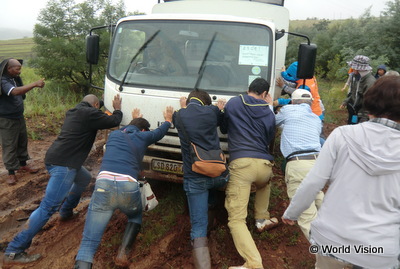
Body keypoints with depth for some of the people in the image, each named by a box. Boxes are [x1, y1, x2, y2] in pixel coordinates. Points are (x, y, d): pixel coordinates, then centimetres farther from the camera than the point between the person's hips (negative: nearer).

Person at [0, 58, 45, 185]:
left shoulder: (16, 79, 4)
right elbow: (15, 91, -41)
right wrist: (35, 84, -43)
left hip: (19, 117, 8)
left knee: (22, 141, 18)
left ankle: (23, 165, 35)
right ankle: (11, 173, 10)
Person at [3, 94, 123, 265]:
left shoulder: (73, 112, 19)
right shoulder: (90, 113, -7)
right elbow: (114, 122, -3)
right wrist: (117, 109, 17)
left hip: (57, 159, 10)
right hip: (63, 163, -10)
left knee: (85, 179, 31)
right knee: (48, 207, -9)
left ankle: (66, 212, 38)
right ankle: (14, 251, -6)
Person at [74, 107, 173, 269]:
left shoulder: (114, 134, 28)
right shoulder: (143, 136, 21)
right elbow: (161, 131, 42)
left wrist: (134, 120, 71)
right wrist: (168, 120, 63)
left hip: (104, 183, 1)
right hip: (129, 186, -1)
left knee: (89, 240, 0)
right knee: (136, 217, 32)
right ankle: (123, 252, 12)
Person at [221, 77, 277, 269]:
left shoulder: (232, 103, 11)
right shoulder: (268, 113, 15)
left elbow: (223, 129, 24)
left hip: (240, 164, -3)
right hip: (264, 164, 4)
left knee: (236, 219, -6)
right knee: (265, 183, 43)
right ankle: (262, 219, 40)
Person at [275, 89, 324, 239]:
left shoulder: (288, 110, 11)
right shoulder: (317, 120, 25)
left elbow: (274, 122, 26)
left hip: (297, 164, -6)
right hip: (317, 161, 6)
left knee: (308, 218, -7)